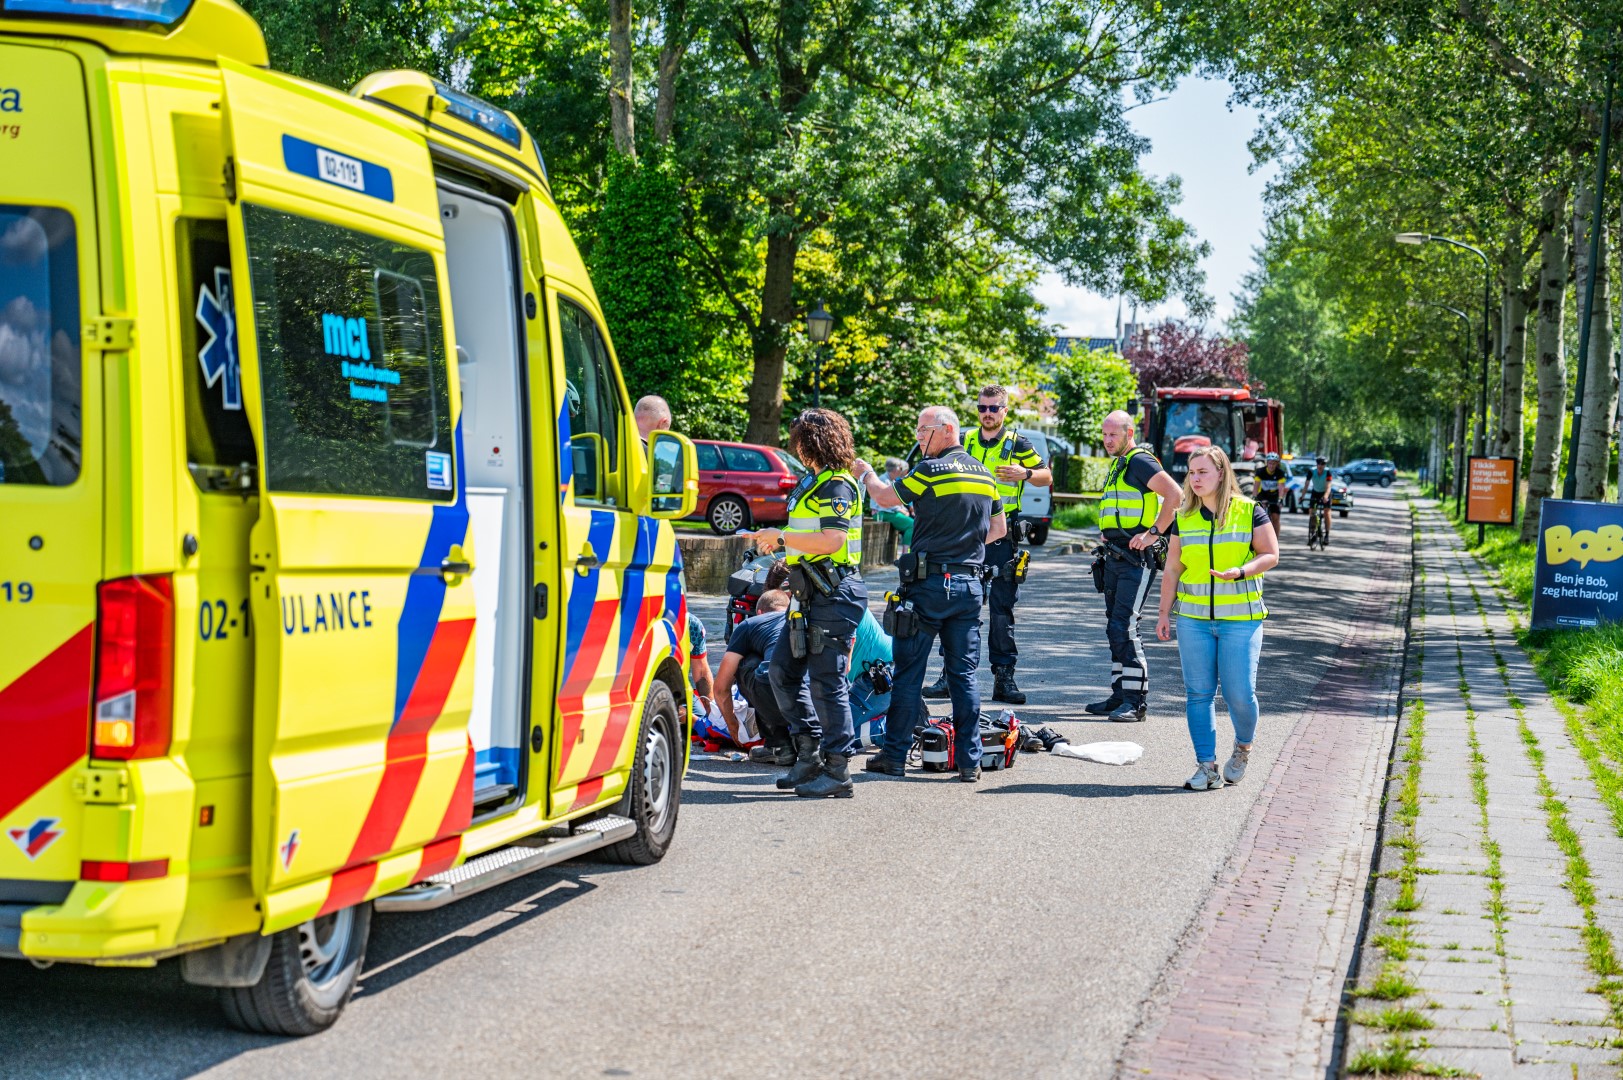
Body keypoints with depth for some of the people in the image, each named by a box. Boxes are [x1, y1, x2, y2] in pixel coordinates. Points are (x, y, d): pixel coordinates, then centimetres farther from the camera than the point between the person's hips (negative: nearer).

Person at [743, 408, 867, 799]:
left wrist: (781, 536, -18)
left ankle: (837, 770, 0)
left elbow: (833, 540, -24)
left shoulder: (836, 485, -13)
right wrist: (774, 540, 18)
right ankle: (810, 756, 17)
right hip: (812, 593, 11)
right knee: (783, 669, 10)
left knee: (826, 679, -7)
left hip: (835, 593, -11)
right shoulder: (813, 481, 18)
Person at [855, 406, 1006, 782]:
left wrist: (867, 474, 17)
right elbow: (999, 528, 19)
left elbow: (884, 497, -2)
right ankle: (970, 761, 6)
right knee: (964, 674, 8)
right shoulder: (985, 474, 11)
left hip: (929, 583, -6)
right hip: (970, 585, 6)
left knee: (909, 671, 2)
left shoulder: (931, 469, -11)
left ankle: (895, 754, 6)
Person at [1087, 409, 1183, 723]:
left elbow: (1175, 493, -22)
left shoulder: (1140, 461, -10)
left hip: (1136, 558, -10)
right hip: (1115, 556, 10)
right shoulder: (1117, 465, 20)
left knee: (1124, 626, -13)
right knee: (1115, 627, 11)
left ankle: (1136, 700, -11)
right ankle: (1120, 696, 17)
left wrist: (1155, 532, -21)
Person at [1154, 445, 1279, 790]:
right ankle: (1207, 765, 7)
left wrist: (1240, 572, -20)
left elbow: (1271, 555, -2)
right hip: (1193, 618, 3)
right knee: (1198, 693, 0)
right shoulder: (1184, 518, 8)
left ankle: (1243, 747, 23)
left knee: (1239, 693, -6)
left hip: (1240, 618, -3)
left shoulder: (1249, 512, -1)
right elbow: (1172, 570, 12)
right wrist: (1165, 614, 9)